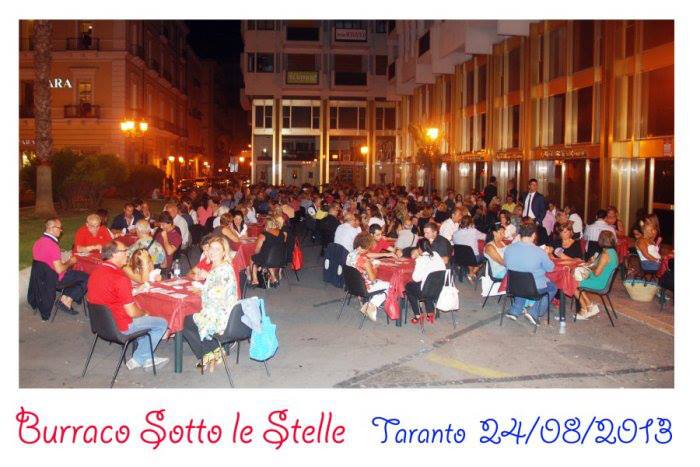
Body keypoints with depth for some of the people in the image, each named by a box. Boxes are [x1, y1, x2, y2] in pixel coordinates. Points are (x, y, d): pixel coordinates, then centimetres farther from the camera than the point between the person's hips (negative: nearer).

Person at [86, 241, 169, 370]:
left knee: (141, 316, 29)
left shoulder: (95, 272, 1)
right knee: (162, 323, 2)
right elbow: (131, 312, -25)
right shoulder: (120, 278, -27)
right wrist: (144, 312, 0)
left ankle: (146, 358, 26)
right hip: (119, 326, -9)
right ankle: (138, 359, 9)